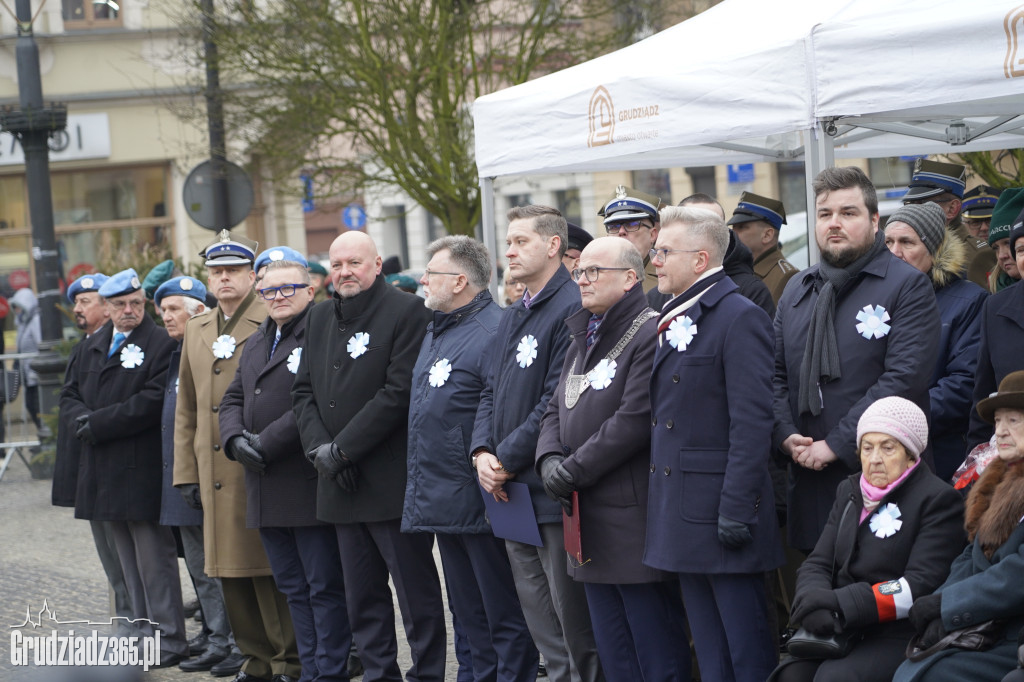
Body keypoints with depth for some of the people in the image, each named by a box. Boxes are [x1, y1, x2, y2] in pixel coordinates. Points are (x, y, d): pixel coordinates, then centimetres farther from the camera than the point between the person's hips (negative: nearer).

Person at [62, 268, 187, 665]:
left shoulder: (161, 344, -8)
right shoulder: (94, 346, 17)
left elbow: (153, 401, -17)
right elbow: (71, 394, 20)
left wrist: (99, 422, -15)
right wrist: (82, 417, -3)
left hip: (142, 469, -8)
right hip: (103, 470, 8)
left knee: (154, 555, -6)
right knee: (129, 558, 12)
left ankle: (169, 640, -2)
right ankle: (143, 629, 19)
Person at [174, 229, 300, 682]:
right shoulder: (197, 329, 16)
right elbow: (187, 408, 19)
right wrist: (186, 471, 14)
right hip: (216, 474, 6)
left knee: (272, 572, -4)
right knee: (231, 573, 10)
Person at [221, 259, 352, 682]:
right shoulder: (256, 343, 21)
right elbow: (233, 399, 18)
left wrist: (265, 443, -17)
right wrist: (236, 440, -2)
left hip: (310, 486, -9)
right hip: (266, 490, 9)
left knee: (324, 587, -3)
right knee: (293, 588, 13)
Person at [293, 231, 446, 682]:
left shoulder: (407, 312, -8)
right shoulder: (321, 318, 14)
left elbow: (399, 392, -15)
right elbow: (303, 391, 13)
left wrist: (340, 450, -15)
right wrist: (319, 449, -5)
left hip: (393, 482, -7)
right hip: (341, 485, 7)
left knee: (417, 591, -1)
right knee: (362, 596, 11)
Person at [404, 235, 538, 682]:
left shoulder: (493, 331, -15)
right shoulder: (436, 330, 17)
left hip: (478, 504, -10)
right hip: (441, 503, 10)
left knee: (504, 616, -2)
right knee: (468, 615, 17)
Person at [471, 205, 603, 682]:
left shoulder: (573, 309, -13)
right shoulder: (512, 317, 17)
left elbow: (558, 401, -19)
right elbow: (492, 392, 17)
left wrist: (508, 460, -15)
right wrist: (482, 453, 0)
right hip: (513, 493, 9)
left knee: (576, 624, -2)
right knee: (541, 624, 14)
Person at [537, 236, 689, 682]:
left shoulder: (649, 335, -12)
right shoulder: (582, 340, 17)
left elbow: (635, 420, -20)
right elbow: (556, 410, 18)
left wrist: (572, 470, -15)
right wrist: (550, 460, -3)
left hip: (634, 518, -9)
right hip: (590, 523, 9)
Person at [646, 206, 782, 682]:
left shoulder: (741, 318, -12)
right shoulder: (673, 321, 16)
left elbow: (753, 423, -17)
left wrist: (736, 510, -21)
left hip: (722, 513, -9)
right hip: (683, 517, 9)